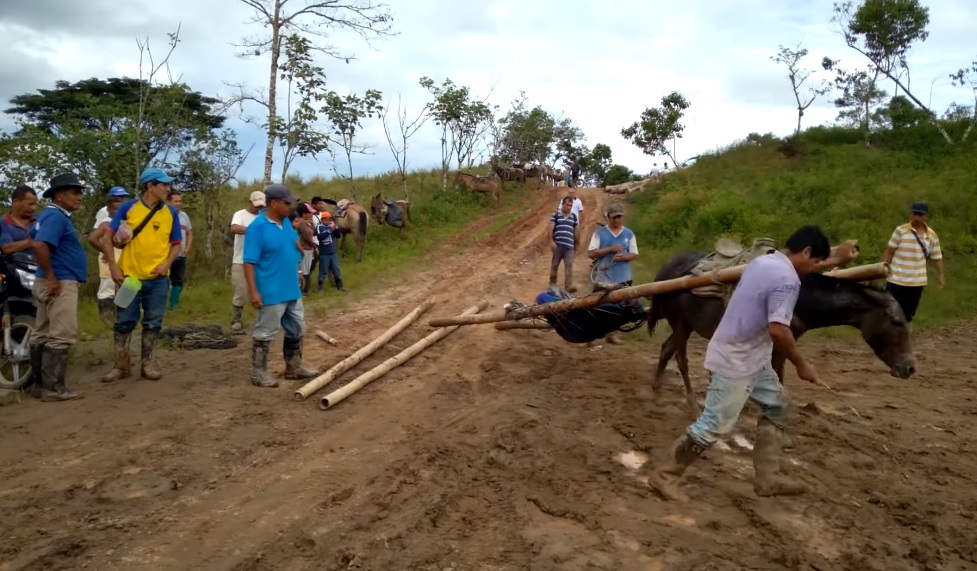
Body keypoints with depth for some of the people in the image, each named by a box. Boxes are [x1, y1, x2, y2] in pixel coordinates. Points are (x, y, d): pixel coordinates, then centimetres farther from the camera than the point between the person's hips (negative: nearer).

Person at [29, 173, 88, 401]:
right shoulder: (56, 216, -14)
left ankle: (40, 383, 19)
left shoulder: (55, 216, 18)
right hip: (60, 283, -11)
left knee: (42, 335, 12)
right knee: (61, 336, -9)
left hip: (57, 282, 11)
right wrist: (51, 278, -22)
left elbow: (36, 238, 28)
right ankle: (53, 388, -6)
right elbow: (40, 245, -27)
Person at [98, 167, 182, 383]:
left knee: (153, 323, 8)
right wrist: (113, 266, -10)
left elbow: (176, 244, 9)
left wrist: (167, 264, -8)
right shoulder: (128, 207, -3)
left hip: (158, 278, 2)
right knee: (124, 322, 5)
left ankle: (148, 364, 19)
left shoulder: (171, 212, 4)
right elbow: (108, 238, -2)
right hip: (129, 275, -2)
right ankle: (121, 366, 17)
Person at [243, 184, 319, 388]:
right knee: (265, 333, 2)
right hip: (272, 293, -9)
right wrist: (253, 291, -23)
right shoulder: (257, 227, -17)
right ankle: (258, 373, 14)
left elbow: (298, 247, 22)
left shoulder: (286, 222, 7)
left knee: (297, 330, 17)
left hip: (292, 290, 9)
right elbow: (249, 262, -19)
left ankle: (294, 367, 31)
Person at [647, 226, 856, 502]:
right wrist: (801, 364, -12)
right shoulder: (786, 280, -21)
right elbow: (778, 330, -27)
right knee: (713, 425, -4)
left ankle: (768, 477, 27)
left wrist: (834, 261, 38)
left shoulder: (765, 261, 8)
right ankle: (665, 474, 7)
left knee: (775, 405, 20)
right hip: (734, 363, -11)